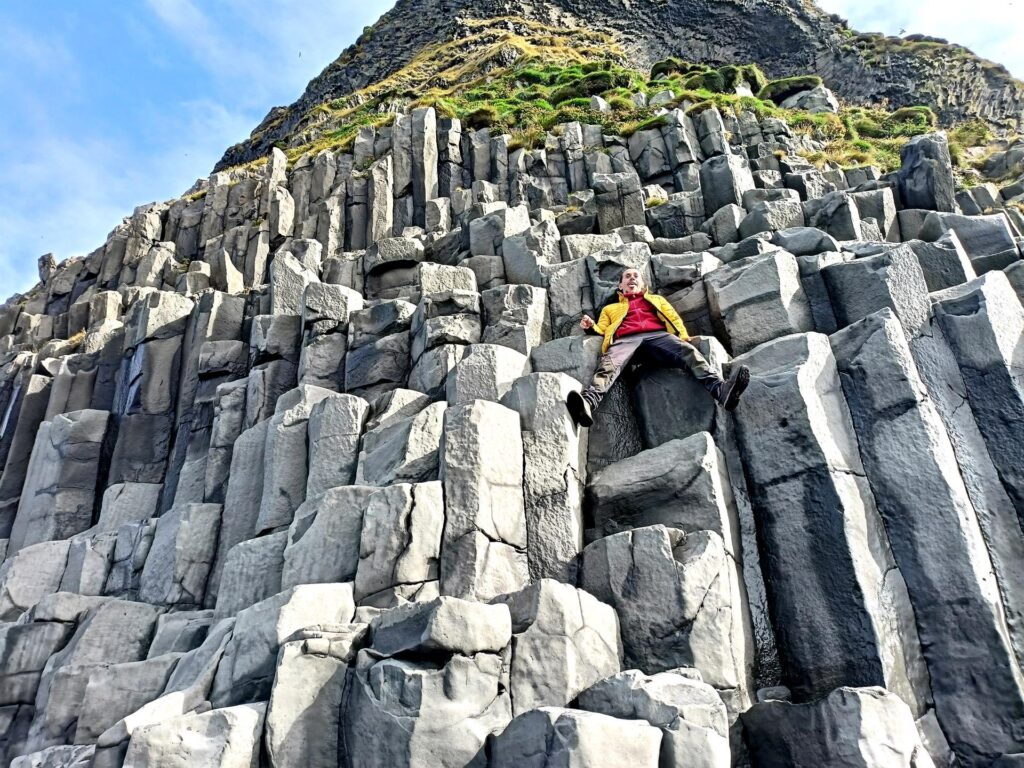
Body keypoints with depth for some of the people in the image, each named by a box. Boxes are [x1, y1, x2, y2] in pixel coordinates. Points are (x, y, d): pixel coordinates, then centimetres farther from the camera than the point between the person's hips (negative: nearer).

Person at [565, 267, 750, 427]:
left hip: (658, 335, 1)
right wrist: (591, 326, 0)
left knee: (689, 352, -32)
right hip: (625, 340, -1)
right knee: (608, 364, -37)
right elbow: (602, 330, 24)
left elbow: (674, 318, 23)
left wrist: (684, 339, 2)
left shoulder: (657, 299, 39)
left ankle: (720, 389, -57)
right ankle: (587, 404, -65)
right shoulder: (611, 308, 38)